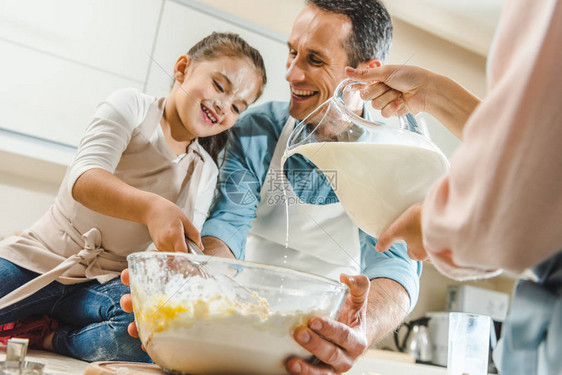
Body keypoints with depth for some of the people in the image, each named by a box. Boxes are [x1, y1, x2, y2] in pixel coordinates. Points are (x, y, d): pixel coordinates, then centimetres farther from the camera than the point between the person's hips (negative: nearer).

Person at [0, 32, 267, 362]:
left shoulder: (204, 173, 9)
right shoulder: (132, 107, -4)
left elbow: (187, 249, 2)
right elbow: (84, 179, -22)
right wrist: (150, 207, -41)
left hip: (106, 284, 3)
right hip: (37, 258, -2)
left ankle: (43, 336, -11)